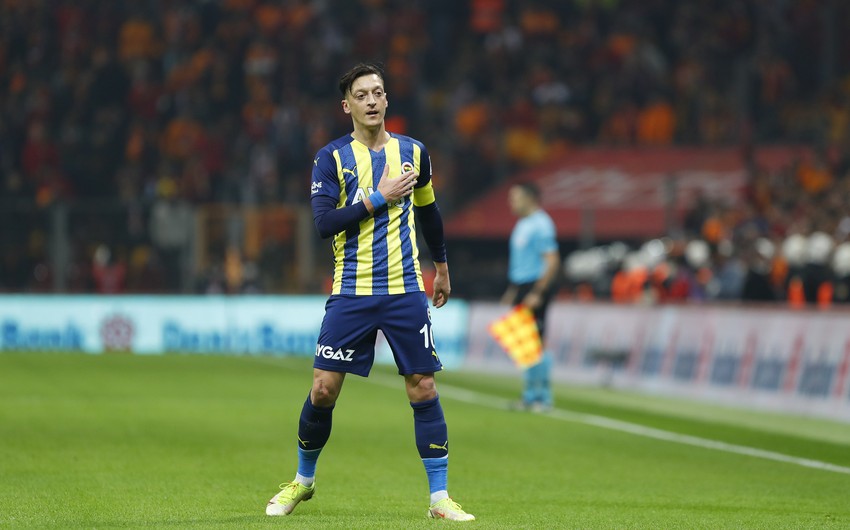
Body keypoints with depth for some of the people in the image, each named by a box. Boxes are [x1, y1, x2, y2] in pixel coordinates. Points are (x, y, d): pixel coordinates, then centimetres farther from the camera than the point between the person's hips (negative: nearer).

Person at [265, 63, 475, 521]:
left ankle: (440, 497, 3)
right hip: (351, 293, -2)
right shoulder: (331, 158, -1)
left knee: (423, 388, -3)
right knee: (323, 389, -3)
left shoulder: (413, 153, 8)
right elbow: (324, 222, -13)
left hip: (405, 291, 2)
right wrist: (379, 198, -16)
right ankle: (303, 480, 19)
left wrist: (441, 268, 30)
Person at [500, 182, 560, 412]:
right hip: (521, 288, 9)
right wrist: (512, 291, 21)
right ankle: (530, 396, 16)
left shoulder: (540, 225, -13)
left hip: (536, 286, -9)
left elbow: (552, 261, -18)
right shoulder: (522, 225, 16)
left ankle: (543, 397, -3)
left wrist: (537, 293, -22)